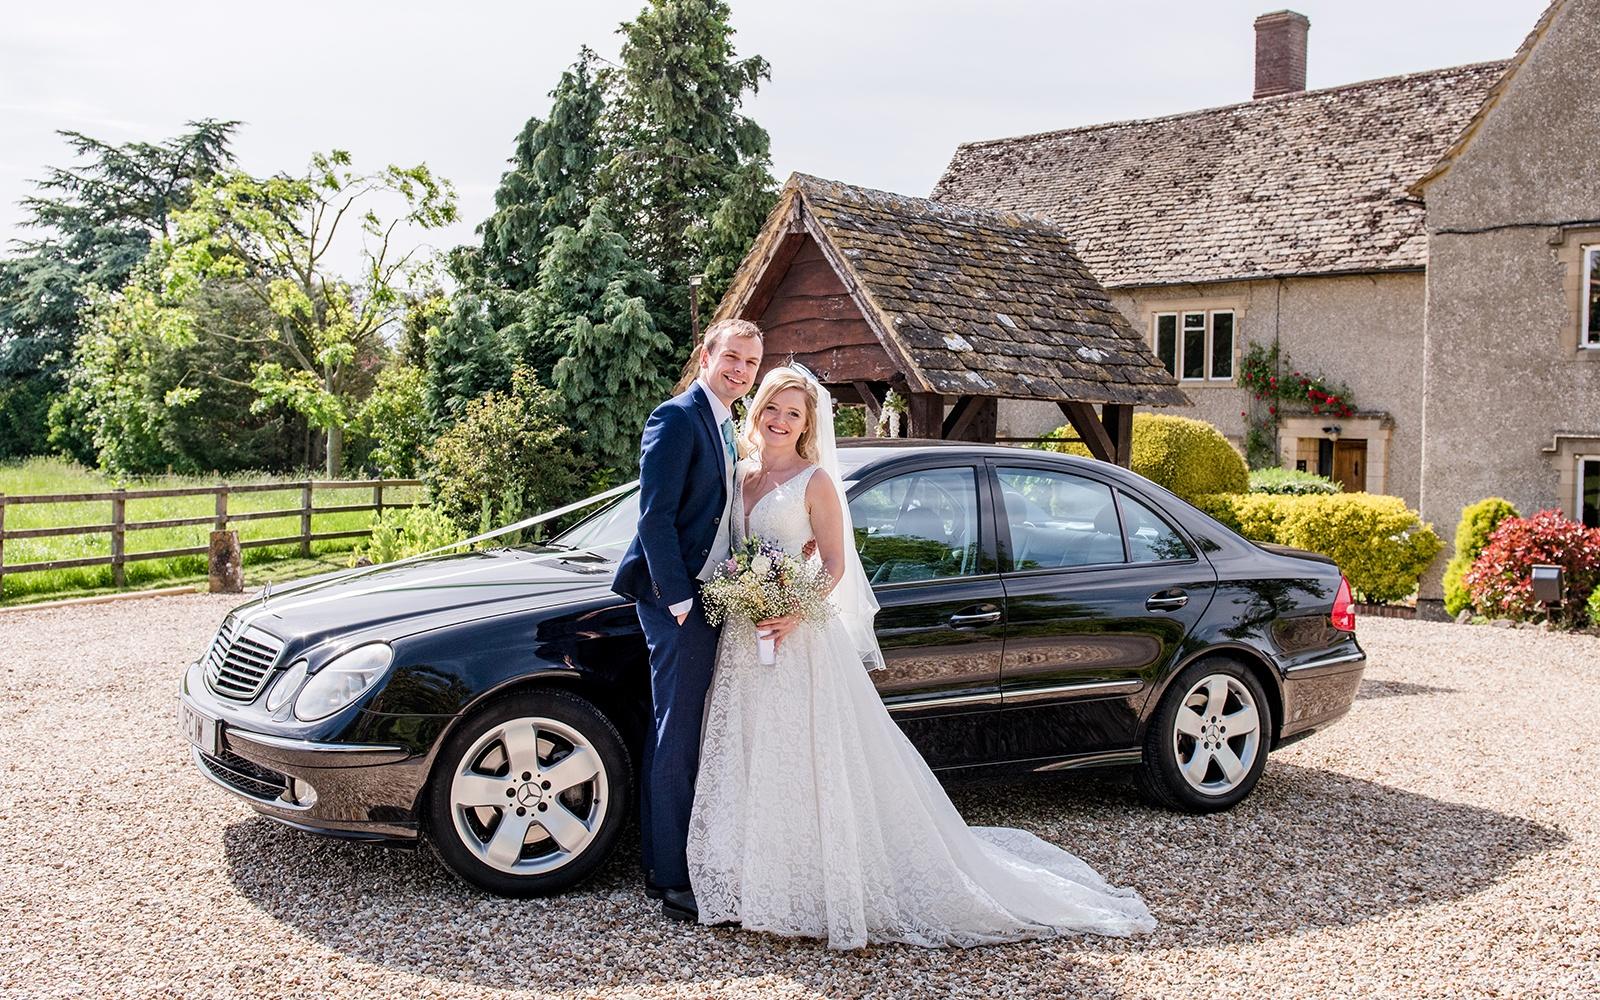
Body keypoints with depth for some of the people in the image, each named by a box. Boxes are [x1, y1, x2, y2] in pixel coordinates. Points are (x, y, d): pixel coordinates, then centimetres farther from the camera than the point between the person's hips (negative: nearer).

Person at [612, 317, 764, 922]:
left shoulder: (723, 427, 18)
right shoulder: (678, 418, -12)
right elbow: (655, 517, -18)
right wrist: (680, 599, -20)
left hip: (704, 596, 10)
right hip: (676, 597, -10)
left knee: (681, 735, 14)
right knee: (678, 737, -5)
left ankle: (667, 866, 24)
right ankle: (672, 879, 2)